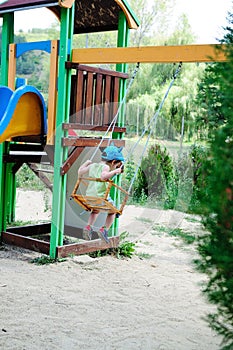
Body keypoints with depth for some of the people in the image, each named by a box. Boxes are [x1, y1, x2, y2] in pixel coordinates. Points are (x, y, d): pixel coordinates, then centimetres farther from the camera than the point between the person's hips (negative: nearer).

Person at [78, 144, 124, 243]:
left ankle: (88, 227, 18)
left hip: (89, 197, 7)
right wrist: (115, 172, -23)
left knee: (96, 211, 36)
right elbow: (103, 176, -29)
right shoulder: (105, 167, -9)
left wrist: (86, 163, 35)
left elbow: (80, 171, 20)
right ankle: (104, 229, 8)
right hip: (101, 197, -7)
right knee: (112, 211, 21)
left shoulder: (92, 166, 12)